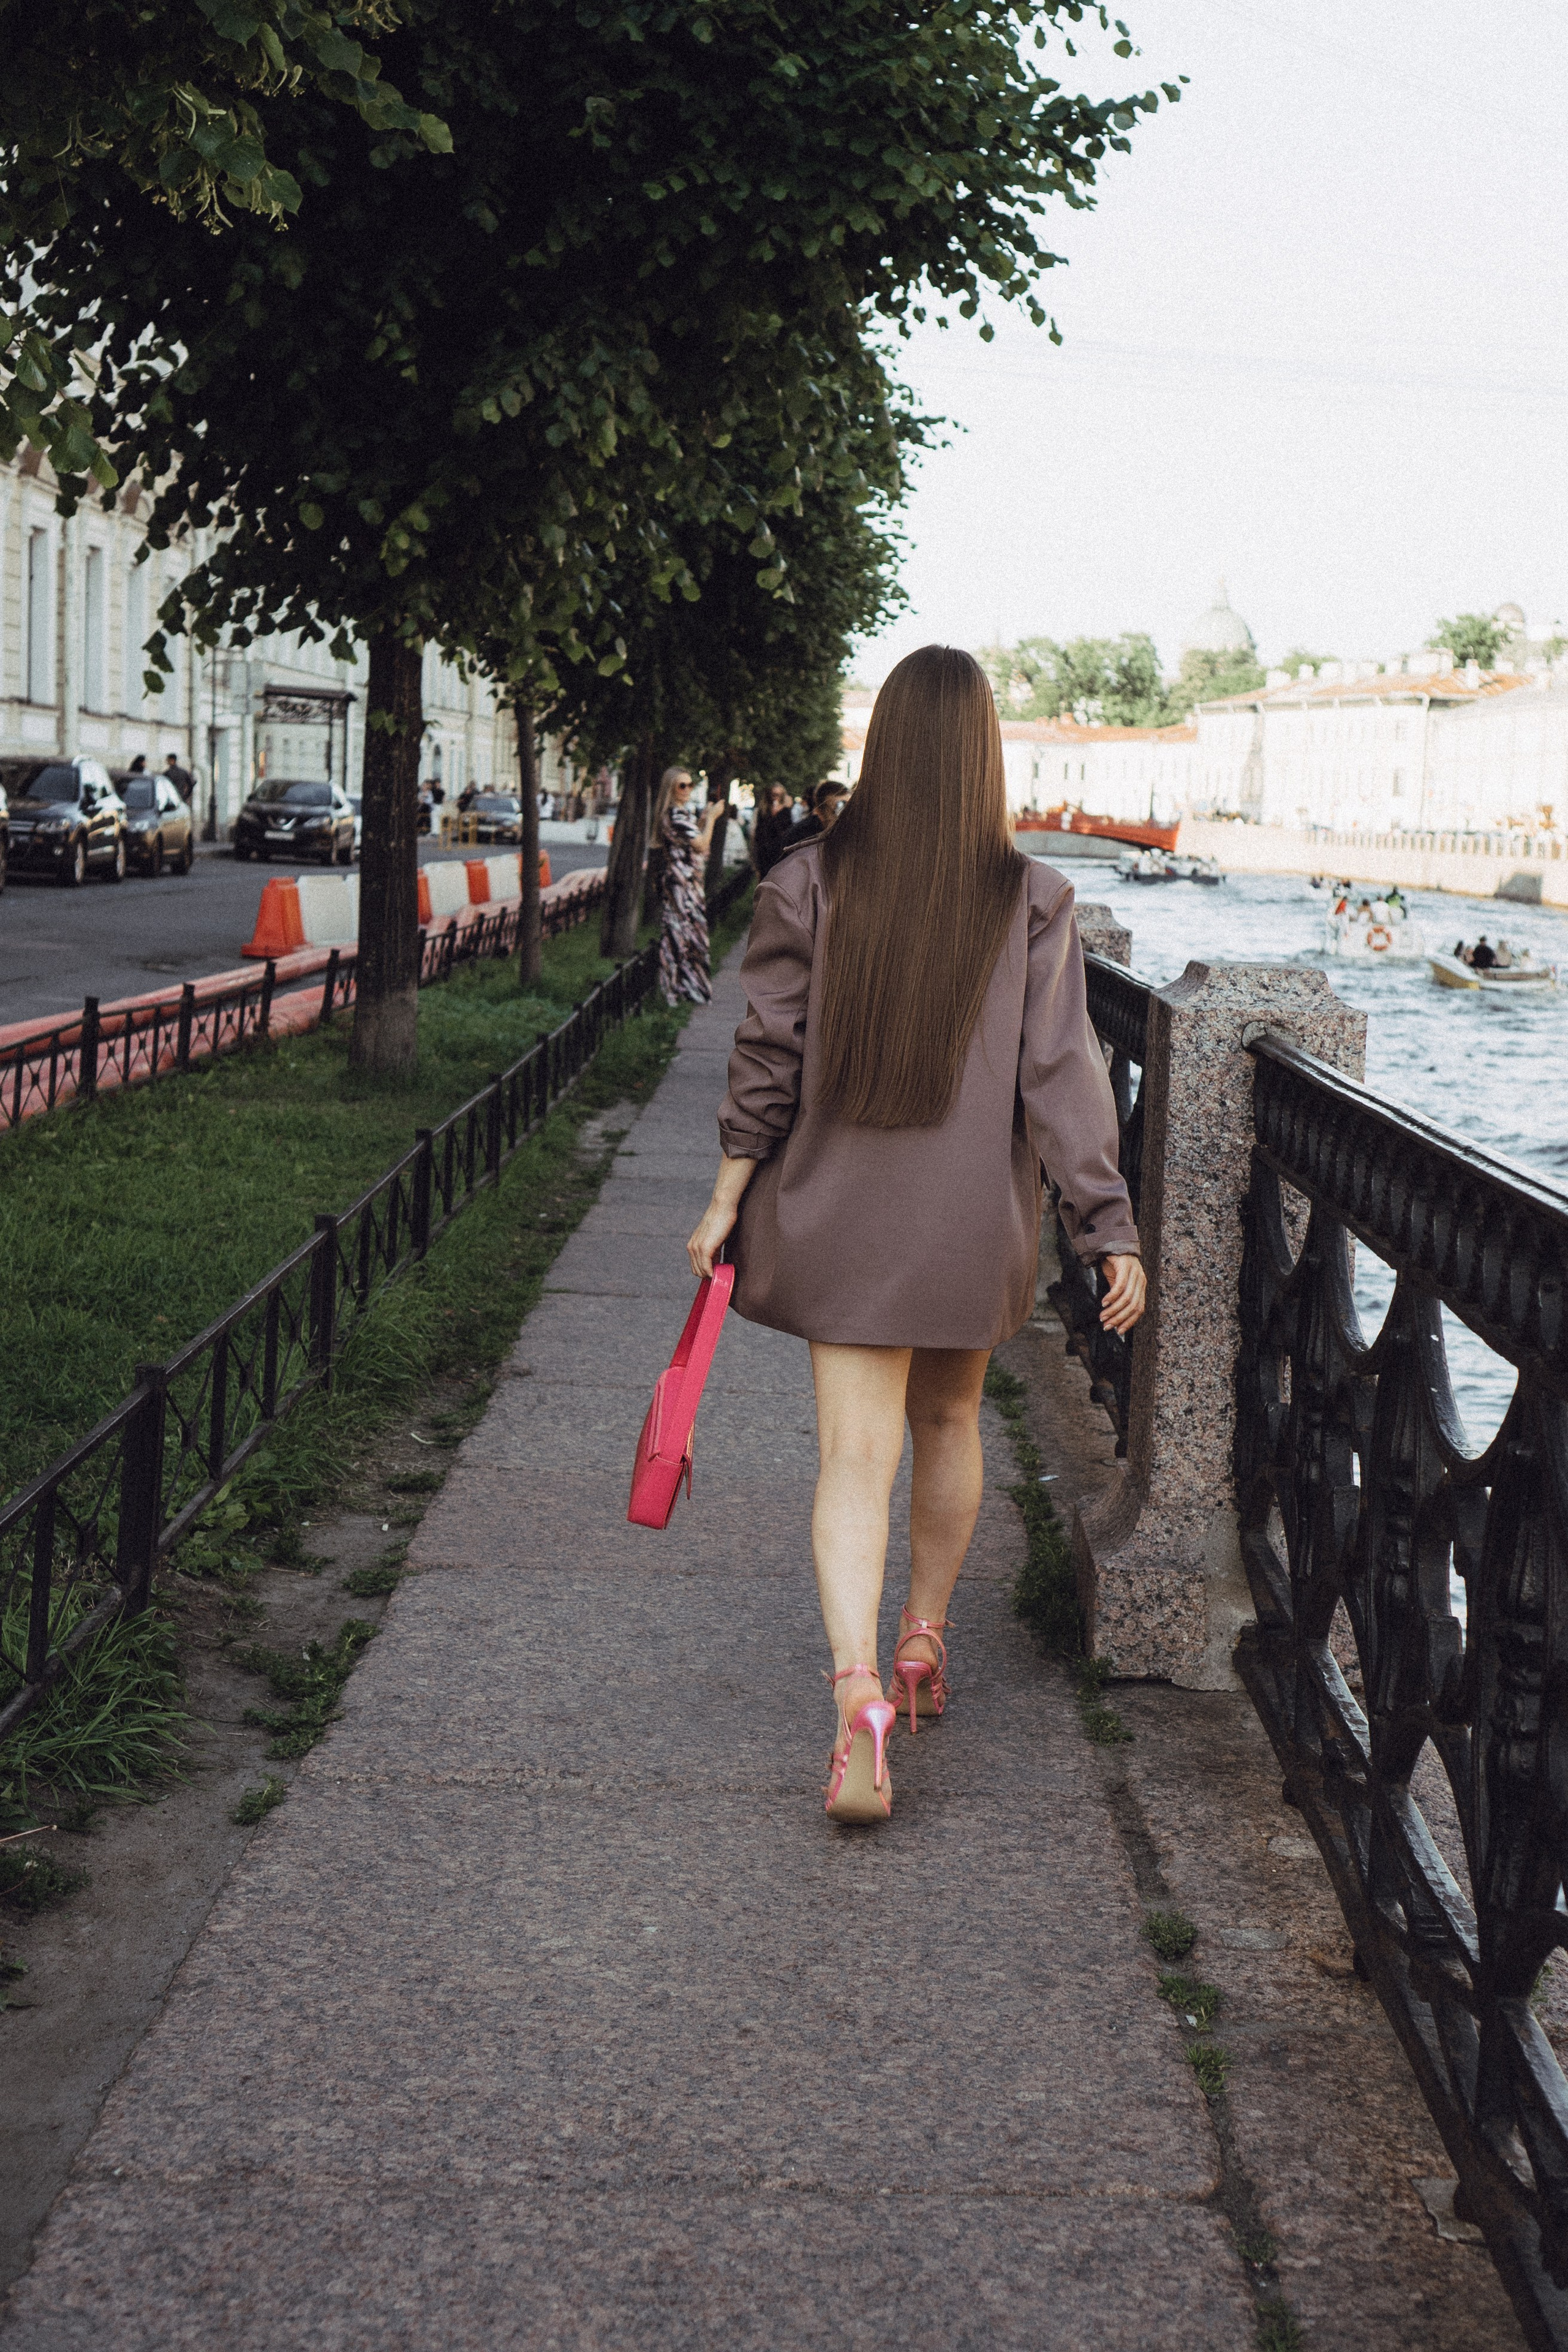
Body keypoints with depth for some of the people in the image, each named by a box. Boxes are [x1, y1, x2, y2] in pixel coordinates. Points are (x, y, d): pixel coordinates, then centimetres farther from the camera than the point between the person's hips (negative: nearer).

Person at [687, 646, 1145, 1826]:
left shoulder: (809, 886, -6)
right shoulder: (1031, 903, -8)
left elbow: (768, 1057, -4)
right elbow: (1062, 1077, -9)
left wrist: (728, 1197, 4)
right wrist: (1111, 1230, -5)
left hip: (841, 1219, 0)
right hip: (975, 1222, 1)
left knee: (856, 1453, -1)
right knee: (948, 1424, 22)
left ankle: (860, 1695, -17)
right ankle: (924, 1643, 37)